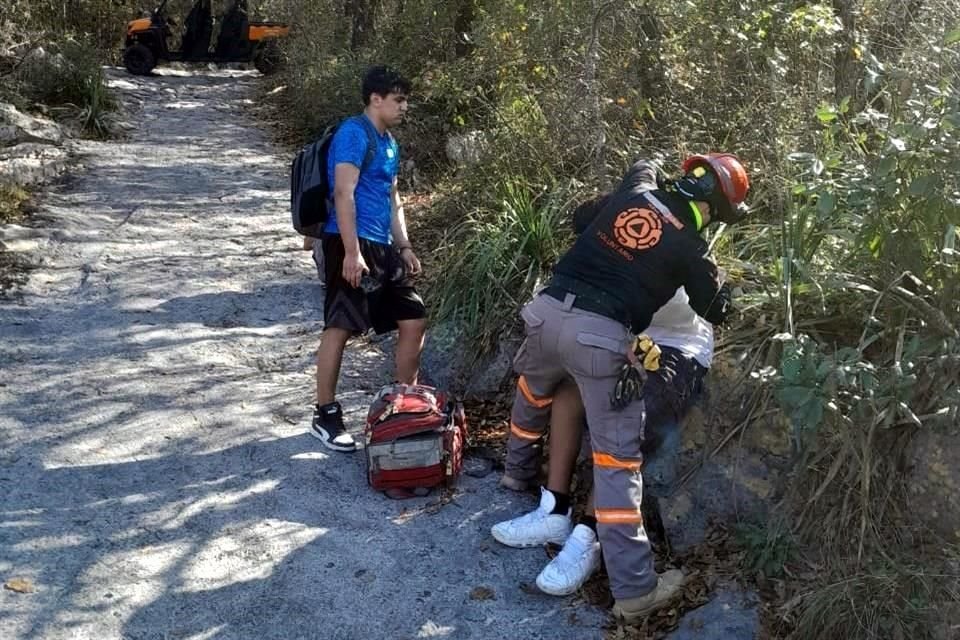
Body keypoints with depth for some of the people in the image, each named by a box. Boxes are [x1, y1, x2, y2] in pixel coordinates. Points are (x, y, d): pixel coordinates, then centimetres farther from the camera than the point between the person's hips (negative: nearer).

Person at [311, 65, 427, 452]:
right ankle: (325, 416, 3)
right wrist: (352, 251, -24)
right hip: (352, 245, -9)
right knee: (340, 326, -6)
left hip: (383, 248, 9)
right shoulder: (354, 133, -9)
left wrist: (404, 247, 19)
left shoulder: (389, 142, 19)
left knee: (414, 320, 8)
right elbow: (343, 194, -18)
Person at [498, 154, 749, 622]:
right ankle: (634, 589, 5)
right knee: (617, 460, 0)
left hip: (548, 311, 5)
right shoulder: (689, 247, 2)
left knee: (534, 391, 36)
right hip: (603, 337, -5)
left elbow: (585, 215, 30)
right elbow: (714, 311, 17)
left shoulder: (633, 193, 12)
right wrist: (717, 282, 37)